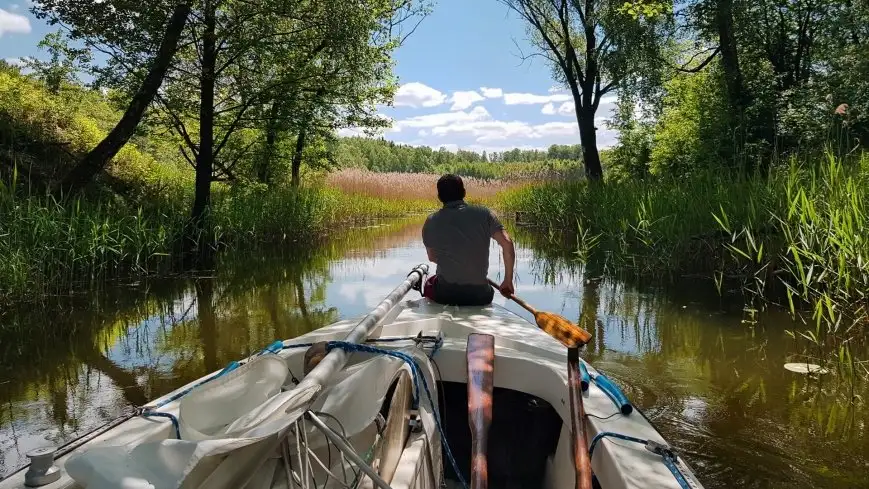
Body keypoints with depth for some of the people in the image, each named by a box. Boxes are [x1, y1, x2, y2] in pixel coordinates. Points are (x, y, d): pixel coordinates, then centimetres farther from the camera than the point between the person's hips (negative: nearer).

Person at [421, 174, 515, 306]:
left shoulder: (431, 222, -2)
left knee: (429, 284, 34)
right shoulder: (483, 214, -4)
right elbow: (507, 243, -12)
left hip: (445, 295, 0)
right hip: (480, 296, 0)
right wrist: (508, 280, -3)